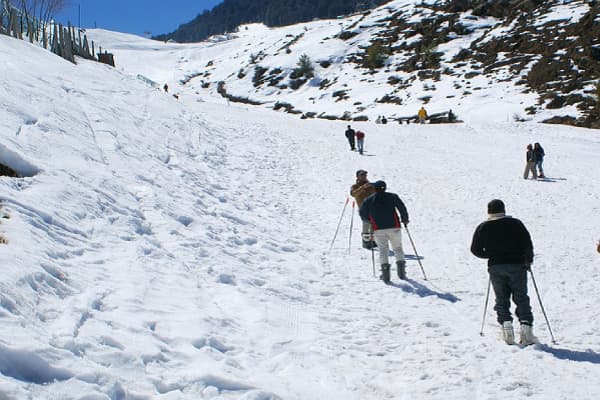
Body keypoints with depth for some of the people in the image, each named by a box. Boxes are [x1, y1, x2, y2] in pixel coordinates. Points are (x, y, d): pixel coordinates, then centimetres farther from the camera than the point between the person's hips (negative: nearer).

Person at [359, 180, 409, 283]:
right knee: (398, 248, 12)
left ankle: (385, 268, -11)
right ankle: (401, 267, -2)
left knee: (383, 249, 8)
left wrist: (370, 220, 22)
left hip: (378, 229, 0)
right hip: (394, 227, 0)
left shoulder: (368, 200, 6)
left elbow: (363, 214, 4)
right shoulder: (392, 196, 4)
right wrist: (405, 219, 11)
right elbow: (402, 208, -4)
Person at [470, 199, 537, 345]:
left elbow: (475, 249, 3)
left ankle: (506, 325, -6)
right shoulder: (515, 223, -1)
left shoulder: (483, 227, 3)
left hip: (495, 267, 1)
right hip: (516, 265, -1)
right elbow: (527, 244, -6)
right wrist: (528, 260, 9)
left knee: (501, 299, 10)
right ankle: (526, 326, -5)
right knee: (521, 298, 6)